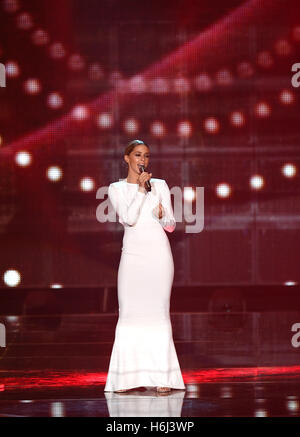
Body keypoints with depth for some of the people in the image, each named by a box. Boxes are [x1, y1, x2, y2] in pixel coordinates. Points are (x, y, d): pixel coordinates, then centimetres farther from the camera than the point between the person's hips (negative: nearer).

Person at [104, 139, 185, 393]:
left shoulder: (160, 185, 11)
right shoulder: (117, 189, 7)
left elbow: (172, 225, 10)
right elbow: (129, 218, -8)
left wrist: (162, 216, -11)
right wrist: (141, 189, -12)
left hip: (159, 252, 1)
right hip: (133, 254, -1)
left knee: (158, 311, -4)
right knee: (129, 312, -4)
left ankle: (162, 376, -5)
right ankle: (126, 376, -2)